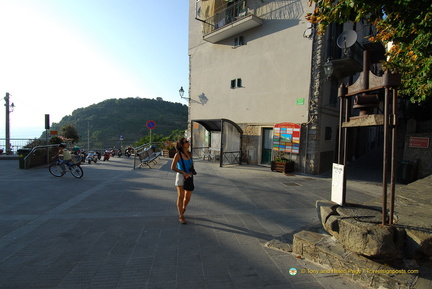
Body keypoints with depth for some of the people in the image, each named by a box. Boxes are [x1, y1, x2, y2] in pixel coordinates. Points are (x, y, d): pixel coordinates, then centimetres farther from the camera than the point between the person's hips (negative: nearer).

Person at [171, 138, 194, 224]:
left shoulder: (190, 154, 5)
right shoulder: (178, 155, -10)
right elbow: (173, 167, -12)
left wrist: (191, 172, -3)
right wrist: (184, 173, -19)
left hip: (189, 177, 5)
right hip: (180, 176, -5)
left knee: (188, 197, 10)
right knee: (180, 196, 1)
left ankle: (183, 209, 40)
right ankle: (181, 216, 13)